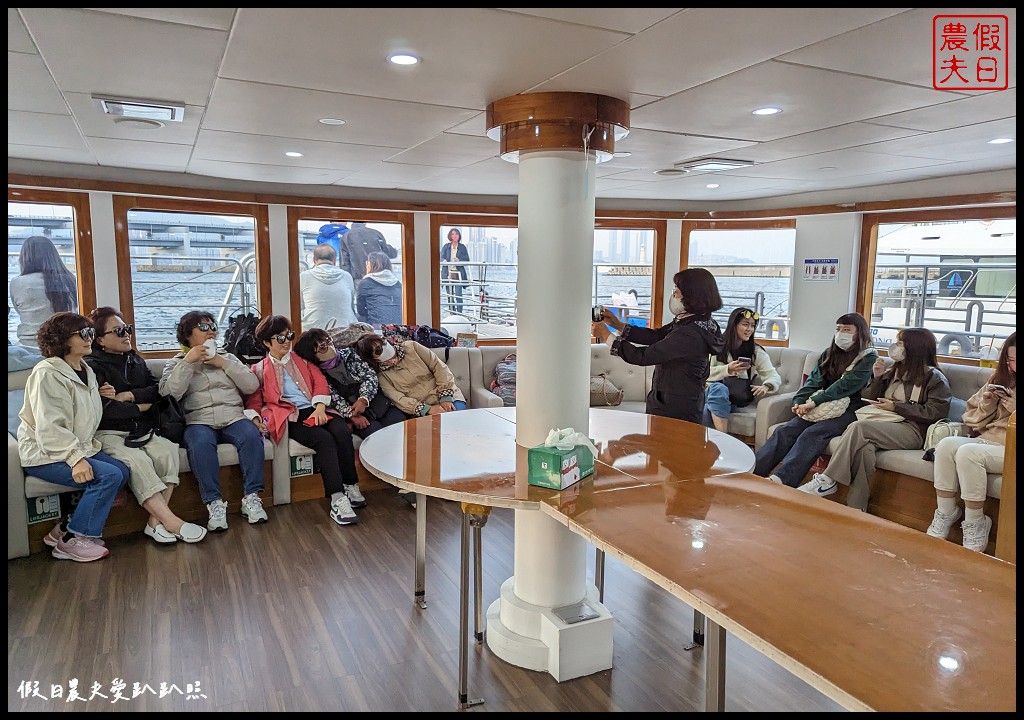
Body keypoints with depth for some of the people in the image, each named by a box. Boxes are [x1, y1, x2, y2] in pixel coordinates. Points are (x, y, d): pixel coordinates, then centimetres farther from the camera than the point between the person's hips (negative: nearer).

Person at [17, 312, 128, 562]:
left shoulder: (86, 371, 11)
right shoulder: (47, 373, -16)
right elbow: (49, 427, -23)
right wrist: (75, 458, -30)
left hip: (80, 447, 9)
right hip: (43, 455, -9)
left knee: (122, 470, -11)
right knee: (109, 476, -23)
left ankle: (64, 530, -1)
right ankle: (71, 540, -8)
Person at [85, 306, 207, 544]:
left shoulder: (136, 361, 19)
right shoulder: (92, 366, -1)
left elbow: (158, 390, 5)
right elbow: (103, 408, -15)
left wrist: (127, 395, -10)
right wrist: (141, 406, -3)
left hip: (142, 431, 5)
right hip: (109, 434, -5)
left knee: (167, 451, -25)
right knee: (137, 460, -33)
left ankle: (156, 521, -25)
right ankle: (171, 522, -33)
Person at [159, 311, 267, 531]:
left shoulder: (227, 357, 24)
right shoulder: (177, 363, 18)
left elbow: (252, 385, 9)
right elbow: (168, 393, -4)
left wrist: (224, 364, 3)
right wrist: (188, 361, -6)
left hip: (233, 417, 2)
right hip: (199, 421, -2)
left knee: (252, 436, -31)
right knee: (200, 444, -36)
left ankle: (251, 498, -25)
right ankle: (214, 503, -28)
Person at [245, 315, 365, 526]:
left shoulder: (302, 359, 25)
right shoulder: (259, 370, 19)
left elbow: (320, 382, 13)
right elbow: (253, 400, 12)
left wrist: (320, 407, -5)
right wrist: (255, 419, -10)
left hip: (315, 410, 3)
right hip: (290, 417, -3)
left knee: (342, 432, -31)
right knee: (324, 438, -34)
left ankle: (351, 487, -21)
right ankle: (338, 501, -40)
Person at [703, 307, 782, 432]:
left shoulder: (756, 352, 10)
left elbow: (775, 377, 2)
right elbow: (706, 373, 0)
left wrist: (766, 387, -22)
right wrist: (728, 369, -17)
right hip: (713, 389, 1)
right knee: (718, 388, -37)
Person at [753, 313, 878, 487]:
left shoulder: (869, 358, 0)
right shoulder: (829, 353, 19)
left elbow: (846, 385, -14)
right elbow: (814, 381, 9)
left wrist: (815, 402, -21)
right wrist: (799, 401, -9)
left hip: (849, 411, -5)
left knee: (813, 433, -32)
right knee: (785, 430, -20)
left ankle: (779, 479, -51)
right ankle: (750, 471, -34)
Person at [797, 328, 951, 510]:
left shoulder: (935, 378, 7)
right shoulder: (893, 371, 24)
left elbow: (936, 412, -6)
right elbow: (868, 399, 22)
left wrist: (896, 407, -9)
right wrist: (877, 377, 7)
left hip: (912, 430, -5)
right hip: (884, 425, 5)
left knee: (858, 426, -32)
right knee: (865, 448, -33)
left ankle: (827, 480, -29)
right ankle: (856, 510, -35)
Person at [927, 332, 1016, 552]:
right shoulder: (1002, 381, 19)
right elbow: (973, 421, 16)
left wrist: (1012, 406, -15)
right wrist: (987, 402, -1)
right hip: (986, 440, 5)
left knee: (968, 452, -33)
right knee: (946, 444, -25)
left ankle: (975, 528, -21)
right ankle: (945, 516, -18)